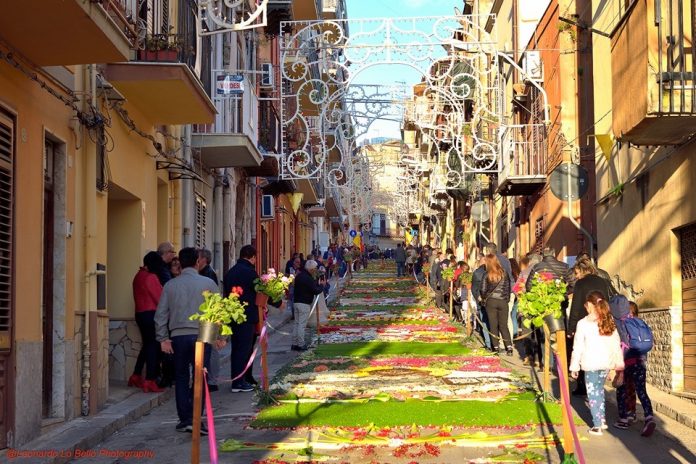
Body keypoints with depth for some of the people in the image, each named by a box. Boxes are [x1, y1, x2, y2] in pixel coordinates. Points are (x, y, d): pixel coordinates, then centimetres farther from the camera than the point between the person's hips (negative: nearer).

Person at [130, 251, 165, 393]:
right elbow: (160, 298, -11)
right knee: (153, 347, -4)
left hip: (140, 313, 9)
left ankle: (136, 377, 24)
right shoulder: (151, 277, -15)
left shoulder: (138, 276, 11)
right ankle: (150, 381, -4)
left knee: (146, 345, 19)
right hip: (151, 314, -9)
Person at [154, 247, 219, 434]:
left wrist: (163, 338, 7)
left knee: (181, 378, 12)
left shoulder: (170, 285, 5)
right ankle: (194, 419, -7)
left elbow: (161, 314, 4)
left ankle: (184, 419, 13)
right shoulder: (207, 283, -1)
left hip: (178, 336, 2)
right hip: (200, 335, -2)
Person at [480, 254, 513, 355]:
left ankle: (495, 347, 6)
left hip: (491, 301, -2)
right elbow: (508, 288, 6)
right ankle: (509, 346, -5)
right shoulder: (503, 273, 1)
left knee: (493, 325, 7)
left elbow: (483, 290, 0)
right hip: (503, 301, 2)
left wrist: (484, 299, 18)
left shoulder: (487, 275, -5)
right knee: (504, 325, 7)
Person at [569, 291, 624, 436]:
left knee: (593, 393, 3)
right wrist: (619, 364, 14)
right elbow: (617, 345, 7)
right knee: (600, 390, 22)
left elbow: (578, 347, -7)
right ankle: (602, 419, 27)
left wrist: (574, 366, 0)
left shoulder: (583, 323, -9)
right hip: (606, 363, 5)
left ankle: (597, 426, 2)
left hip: (591, 364, -5)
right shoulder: (610, 322, 4)